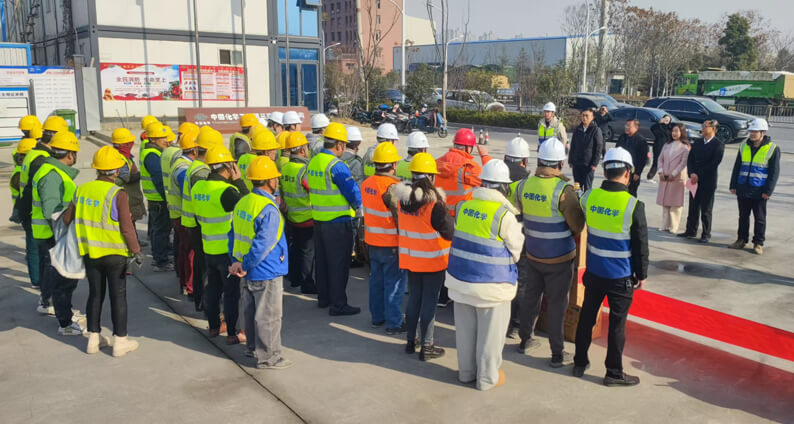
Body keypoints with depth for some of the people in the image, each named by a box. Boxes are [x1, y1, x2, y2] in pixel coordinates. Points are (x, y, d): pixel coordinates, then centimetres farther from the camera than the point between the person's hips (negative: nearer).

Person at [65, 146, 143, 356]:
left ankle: (94, 338, 25)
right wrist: (136, 251, -9)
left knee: (95, 294, 16)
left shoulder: (82, 189, 0)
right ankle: (120, 341, 12)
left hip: (90, 252, 5)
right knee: (118, 296, 5)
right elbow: (126, 228, -17)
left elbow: (67, 218, 8)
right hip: (114, 253, -5)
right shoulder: (117, 194, -17)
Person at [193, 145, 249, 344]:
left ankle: (213, 327, 33)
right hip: (228, 250, -8)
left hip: (208, 248, 8)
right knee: (231, 292, 3)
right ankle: (232, 333, 11)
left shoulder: (198, 187, 3)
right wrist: (238, 181, -12)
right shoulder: (225, 190, -23)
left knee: (212, 288, 20)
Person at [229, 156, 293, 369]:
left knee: (251, 311, 21)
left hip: (248, 272, 9)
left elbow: (234, 234, 10)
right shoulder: (269, 210, -23)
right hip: (266, 273, -9)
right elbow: (262, 244, -27)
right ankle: (268, 357, 14)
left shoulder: (241, 203, 5)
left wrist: (236, 261, 9)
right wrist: (244, 266, -16)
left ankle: (252, 347, 37)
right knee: (268, 316, 3)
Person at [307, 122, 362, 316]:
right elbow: (353, 192, -18)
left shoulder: (313, 161, 6)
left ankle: (323, 298, 31)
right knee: (339, 264, 1)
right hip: (338, 222, -8)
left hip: (318, 218, 8)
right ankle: (338, 304, 7)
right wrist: (359, 205, 1)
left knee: (321, 261, 18)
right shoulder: (336, 165, -19)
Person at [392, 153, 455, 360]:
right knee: (429, 302, 5)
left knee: (413, 299, 19)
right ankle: (426, 346, 14)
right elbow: (450, 232, -14)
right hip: (433, 261, -5)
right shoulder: (434, 203, -22)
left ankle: (411, 341, 29)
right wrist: (450, 218, 4)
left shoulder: (401, 198, -3)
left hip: (409, 258, 6)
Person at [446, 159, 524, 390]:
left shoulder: (464, 206, -2)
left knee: (465, 328, 18)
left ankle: (466, 371, 34)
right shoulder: (504, 215, -17)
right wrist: (506, 265, 14)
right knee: (489, 333, 11)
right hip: (491, 283, -5)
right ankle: (487, 377, 25)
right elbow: (516, 249, -5)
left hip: (461, 278, 5)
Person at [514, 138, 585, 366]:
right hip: (559, 258, -5)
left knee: (530, 296, 20)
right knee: (557, 304, 6)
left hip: (532, 254, 5)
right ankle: (557, 354, 17)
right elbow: (578, 225, -16)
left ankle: (525, 339, 37)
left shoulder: (523, 185, -6)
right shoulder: (563, 190, -22)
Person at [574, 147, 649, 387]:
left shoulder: (589, 196, -8)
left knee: (587, 316, 17)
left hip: (594, 271, 4)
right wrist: (642, 274, 2)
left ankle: (580, 363, 30)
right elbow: (641, 245, -9)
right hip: (621, 276, -4)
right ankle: (614, 373, 20)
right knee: (617, 324, 8)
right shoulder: (633, 205, -17)